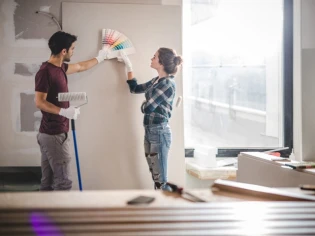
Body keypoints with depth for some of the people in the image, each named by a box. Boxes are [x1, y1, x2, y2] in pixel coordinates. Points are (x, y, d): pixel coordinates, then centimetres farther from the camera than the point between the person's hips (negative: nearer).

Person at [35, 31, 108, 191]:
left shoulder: (60, 68, 11)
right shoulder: (45, 71, -17)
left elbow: (81, 67, 30)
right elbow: (39, 102, -20)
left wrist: (99, 58, 41)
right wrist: (64, 111, -28)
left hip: (50, 134, 10)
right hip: (54, 135, -10)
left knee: (48, 182, 12)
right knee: (63, 182, -6)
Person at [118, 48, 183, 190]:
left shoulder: (168, 83, -15)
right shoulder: (156, 81, 11)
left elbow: (148, 107, -19)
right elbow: (135, 88, 26)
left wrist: (144, 104, 5)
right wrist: (128, 66, 22)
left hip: (160, 132, -9)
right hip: (149, 131, 9)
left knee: (161, 181, -4)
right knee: (155, 178, 13)